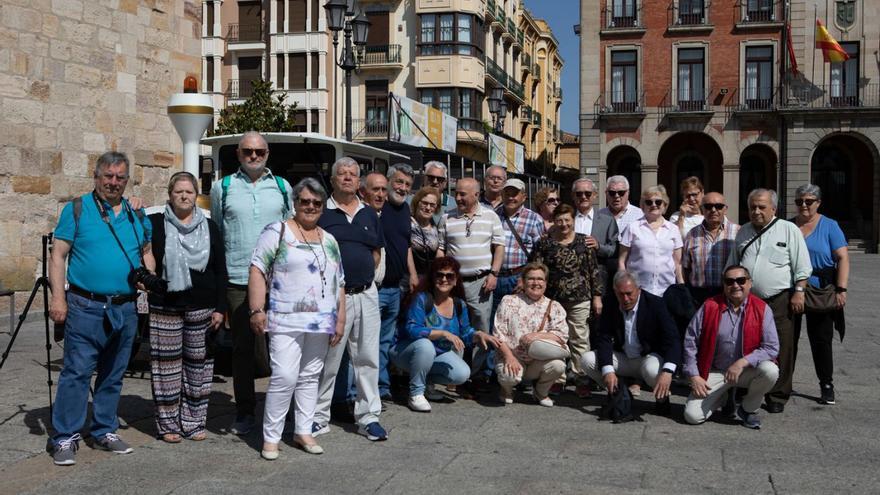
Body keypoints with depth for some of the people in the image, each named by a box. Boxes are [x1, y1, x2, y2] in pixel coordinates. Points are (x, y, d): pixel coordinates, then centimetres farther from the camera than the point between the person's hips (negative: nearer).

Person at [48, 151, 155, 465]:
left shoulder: (137, 215, 12)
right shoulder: (77, 209, 0)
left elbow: (147, 253, 20)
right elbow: (58, 255, -3)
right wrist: (58, 297, -11)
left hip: (125, 309, 5)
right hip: (85, 307, -4)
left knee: (113, 376, 12)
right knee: (76, 374, -5)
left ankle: (105, 431, 24)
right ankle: (65, 438, 3)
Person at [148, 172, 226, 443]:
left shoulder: (209, 227, 8)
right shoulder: (155, 224, 4)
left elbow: (220, 271, 8)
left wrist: (220, 308, 1)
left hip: (201, 307, 2)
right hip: (165, 306, -1)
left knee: (199, 364, 5)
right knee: (166, 364, 2)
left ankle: (194, 421, 17)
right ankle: (168, 423, 13)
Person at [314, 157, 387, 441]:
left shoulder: (369, 214, 14)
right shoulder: (321, 212, 0)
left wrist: (363, 276, 6)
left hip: (365, 293, 4)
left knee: (367, 357, 7)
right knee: (328, 359, 3)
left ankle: (368, 417, 16)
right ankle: (319, 417, 14)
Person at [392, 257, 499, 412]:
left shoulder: (459, 305, -2)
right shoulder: (422, 299, -20)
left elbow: (465, 333, 9)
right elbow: (412, 329, -30)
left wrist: (479, 335, -13)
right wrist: (443, 334, -35)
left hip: (438, 354, 5)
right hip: (408, 351, -5)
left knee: (462, 374, -18)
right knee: (425, 345, -38)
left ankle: (425, 379, 10)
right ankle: (416, 394, -20)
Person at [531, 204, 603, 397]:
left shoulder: (584, 242, 4)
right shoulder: (545, 243, 4)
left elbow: (594, 270, 5)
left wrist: (597, 296, 2)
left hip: (580, 301, -1)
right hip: (553, 300, 1)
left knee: (580, 340, 2)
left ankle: (582, 379, 9)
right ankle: (558, 379, 16)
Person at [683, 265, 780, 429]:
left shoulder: (762, 309, -7)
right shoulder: (709, 306, -6)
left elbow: (772, 347, -12)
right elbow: (690, 342, -4)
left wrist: (743, 362, -25)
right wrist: (694, 376, -9)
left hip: (747, 371, 0)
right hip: (714, 372, 0)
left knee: (770, 371, -33)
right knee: (692, 416, -15)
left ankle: (748, 409, -3)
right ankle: (723, 396, 20)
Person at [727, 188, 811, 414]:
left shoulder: (789, 230, 1)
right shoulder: (743, 232, 15)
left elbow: (802, 267, -2)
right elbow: (731, 267, 23)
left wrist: (798, 292, -8)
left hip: (778, 302, -4)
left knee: (780, 352, -2)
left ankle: (777, 397, 8)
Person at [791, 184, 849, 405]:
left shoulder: (829, 227, -1)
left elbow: (843, 258, -7)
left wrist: (841, 290, -16)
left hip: (820, 292, -3)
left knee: (821, 339, 3)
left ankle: (826, 385, 15)